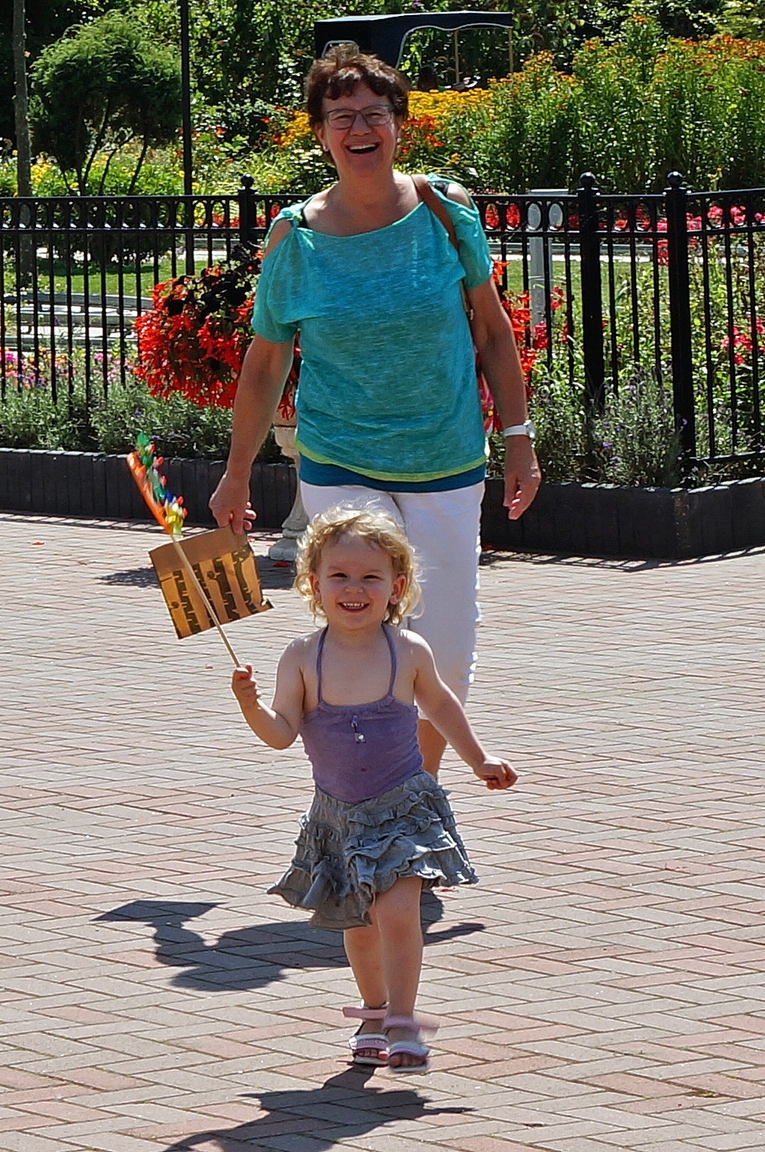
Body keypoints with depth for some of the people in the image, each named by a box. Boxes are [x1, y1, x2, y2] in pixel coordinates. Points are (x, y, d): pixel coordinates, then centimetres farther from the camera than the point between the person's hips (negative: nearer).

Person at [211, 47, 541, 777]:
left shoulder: (446, 211, -3)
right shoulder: (296, 237, -6)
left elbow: (492, 328, 8)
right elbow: (265, 364, 5)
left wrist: (518, 437, 5)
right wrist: (237, 476, 11)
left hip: (446, 469, 2)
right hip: (340, 466, -2)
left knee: (447, 656, 5)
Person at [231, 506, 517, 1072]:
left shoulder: (408, 652, -7)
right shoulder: (303, 658, -9)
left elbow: (439, 704, 12)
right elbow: (282, 733, -13)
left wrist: (479, 760, 19)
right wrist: (252, 707, -33)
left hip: (405, 807, -2)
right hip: (338, 813, 2)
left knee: (397, 911, -16)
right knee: (358, 924, 13)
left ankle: (402, 1023, -7)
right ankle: (375, 1014, 34)